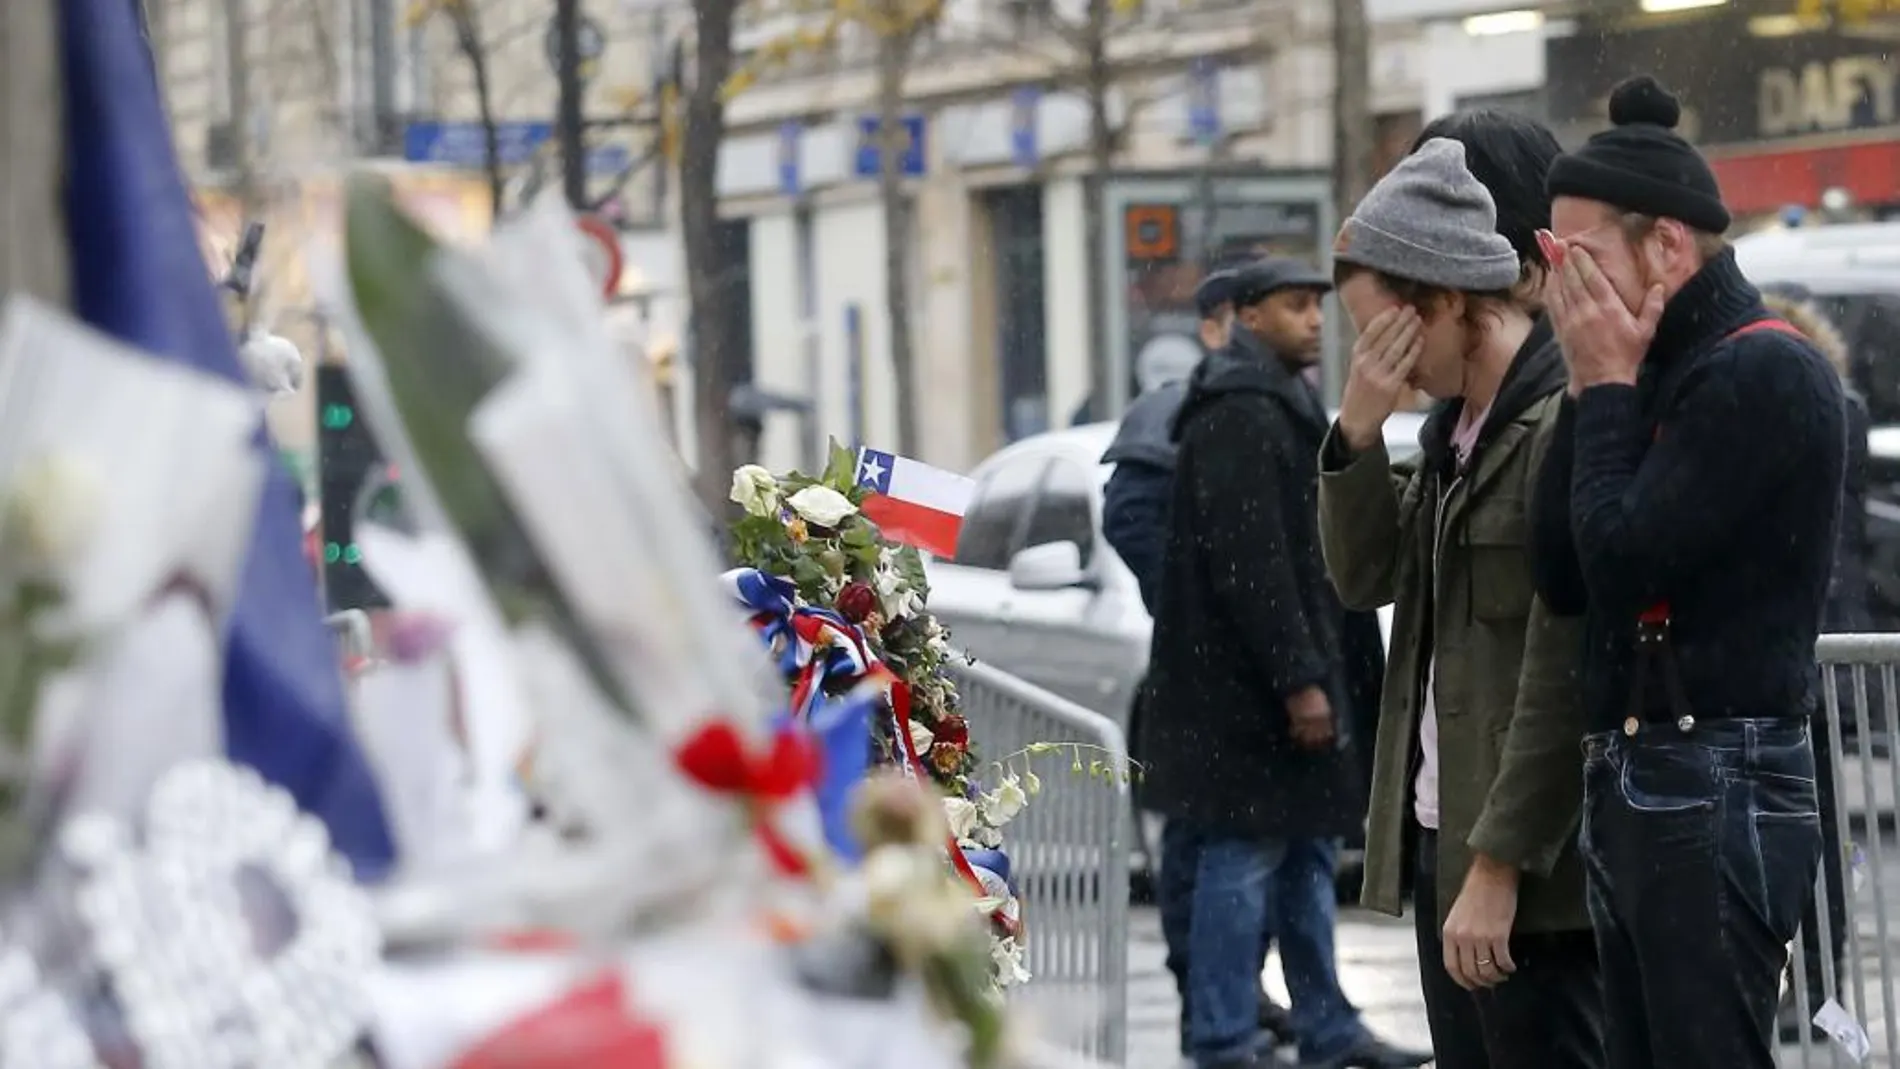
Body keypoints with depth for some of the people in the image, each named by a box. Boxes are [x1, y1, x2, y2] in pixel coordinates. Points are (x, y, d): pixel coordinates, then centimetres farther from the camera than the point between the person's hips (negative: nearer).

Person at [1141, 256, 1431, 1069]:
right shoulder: (1238, 414, -15)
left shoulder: (1282, 406, 20)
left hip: (1282, 679, 11)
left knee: (1306, 854, 13)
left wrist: (1314, 669, 20)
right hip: (1246, 688, -11)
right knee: (1243, 857, -8)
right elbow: (1248, 563, -22)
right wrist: (1297, 679, -23)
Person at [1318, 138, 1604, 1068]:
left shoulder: (1565, 428, -17)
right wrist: (1357, 434, -1)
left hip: (1528, 861, -9)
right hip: (1444, 838, 9)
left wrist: (1498, 865, -19)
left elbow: (1561, 679, -20)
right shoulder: (1457, 426, 13)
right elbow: (1363, 576, 15)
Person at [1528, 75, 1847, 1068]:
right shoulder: (1663, 371, 15)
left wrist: (1610, 387, -7)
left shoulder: (1765, 373, -12)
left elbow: (1626, 562, -19)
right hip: (1633, 788, 9)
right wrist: (1590, 389, 4)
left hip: (1720, 796, -9)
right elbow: (1561, 577, 10)